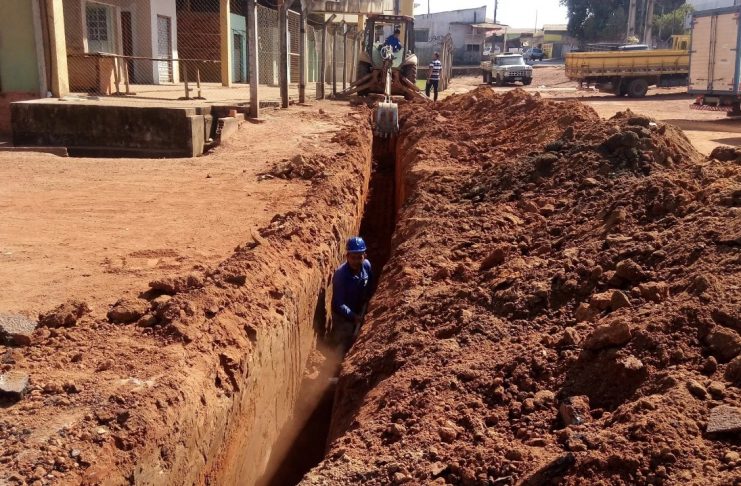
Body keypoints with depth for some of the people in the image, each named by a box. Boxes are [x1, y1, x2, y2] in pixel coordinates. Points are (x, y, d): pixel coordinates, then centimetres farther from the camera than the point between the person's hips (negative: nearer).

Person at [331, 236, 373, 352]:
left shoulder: (366, 265, -16)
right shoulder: (340, 274, -33)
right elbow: (338, 304, -29)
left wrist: (365, 301, 2)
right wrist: (353, 316, -34)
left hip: (358, 313, 6)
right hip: (343, 316, -6)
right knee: (343, 347, 6)